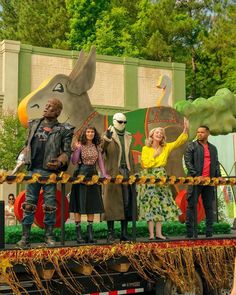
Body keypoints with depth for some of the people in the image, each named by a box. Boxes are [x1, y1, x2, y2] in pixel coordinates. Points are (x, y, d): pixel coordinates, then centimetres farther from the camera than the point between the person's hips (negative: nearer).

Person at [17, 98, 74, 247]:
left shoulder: (63, 130, 2)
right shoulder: (34, 125, 15)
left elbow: (67, 151, -2)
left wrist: (59, 162, -19)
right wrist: (21, 160, 11)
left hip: (50, 172, -3)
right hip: (33, 170, 3)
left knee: (50, 205, 1)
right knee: (29, 204, 3)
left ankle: (49, 237, 10)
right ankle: (25, 237, 8)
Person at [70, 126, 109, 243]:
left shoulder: (97, 147, 10)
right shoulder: (80, 146, -3)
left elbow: (100, 162, 10)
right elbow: (74, 161, -8)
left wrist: (104, 174, -3)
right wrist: (77, 149, -19)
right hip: (81, 174, -5)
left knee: (92, 204, 5)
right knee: (79, 203, -3)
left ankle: (90, 233, 11)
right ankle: (78, 233, 3)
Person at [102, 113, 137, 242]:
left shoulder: (127, 137, 19)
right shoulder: (108, 134, 1)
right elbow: (101, 150, -16)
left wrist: (133, 172, 17)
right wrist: (107, 139, -32)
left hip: (126, 172, 5)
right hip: (113, 172, -5)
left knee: (126, 202, 4)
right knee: (112, 202, -5)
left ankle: (124, 233, 10)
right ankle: (110, 233, -1)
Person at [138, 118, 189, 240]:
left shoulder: (166, 148, 9)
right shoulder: (145, 149, 1)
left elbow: (178, 142, -2)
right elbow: (145, 164, -10)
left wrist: (185, 130, -14)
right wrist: (155, 155, -5)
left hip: (161, 178, 4)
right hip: (149, 178, -3)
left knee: (160, 205, 3)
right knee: (150, 205, -5)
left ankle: (158, 233, 6)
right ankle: (151, 234, -4)